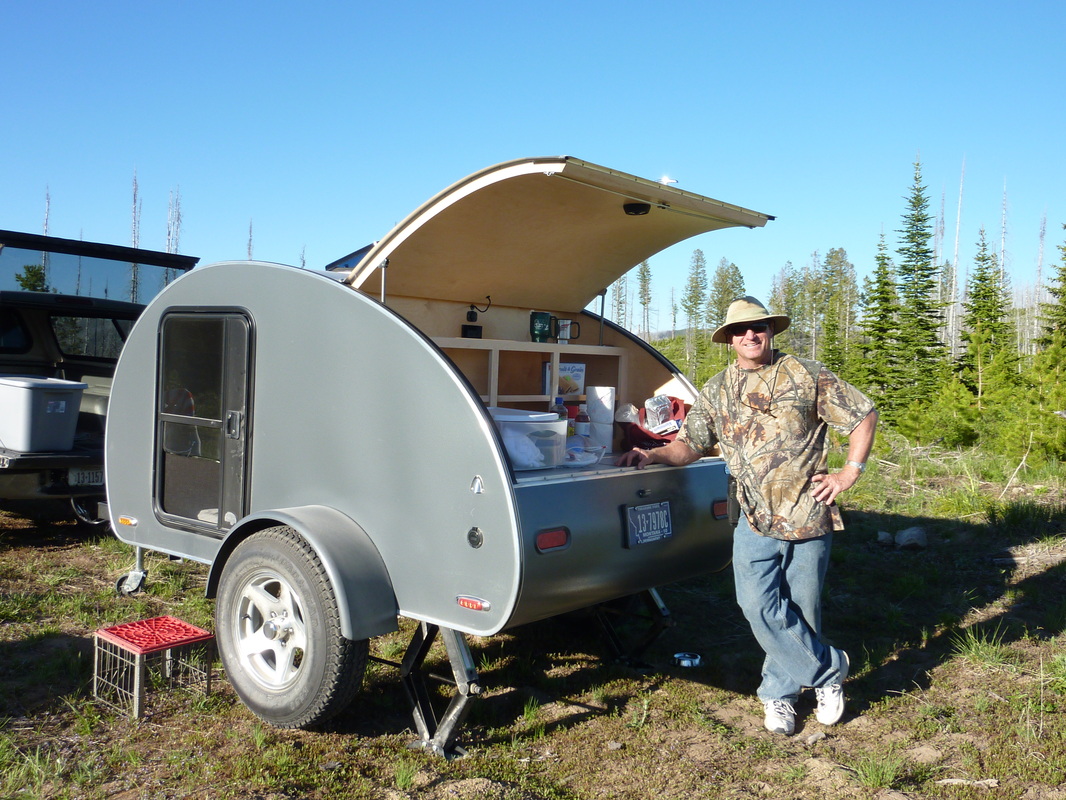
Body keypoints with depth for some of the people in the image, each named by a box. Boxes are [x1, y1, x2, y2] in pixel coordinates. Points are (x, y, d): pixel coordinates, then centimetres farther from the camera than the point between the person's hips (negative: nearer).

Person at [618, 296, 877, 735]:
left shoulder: (806, 375, 1)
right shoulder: (716, 391, 9)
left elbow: (863, 415, 6)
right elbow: (691, 443, 11)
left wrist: (850, 472, 0)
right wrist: (654, 455, -8)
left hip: (809, 514, -1)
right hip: (756, 518, 2)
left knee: (801, 608, 6)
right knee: (758, 603, -13)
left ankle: (779, 692, 26)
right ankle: (828, 669, 6)